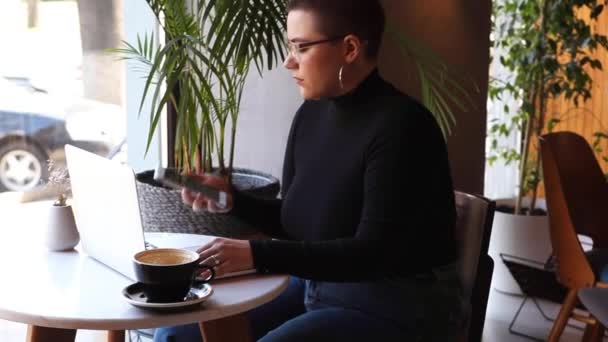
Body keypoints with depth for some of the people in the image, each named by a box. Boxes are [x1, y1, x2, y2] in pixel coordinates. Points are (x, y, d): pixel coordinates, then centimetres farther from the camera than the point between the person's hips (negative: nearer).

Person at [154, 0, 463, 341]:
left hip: (393, 305, -8)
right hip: (314, 285, 8)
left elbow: (373, 252, -25)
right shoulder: (311, 115, 3)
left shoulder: (401, 126, -20)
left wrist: (257, 255, -29)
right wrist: (231, 198, -5)